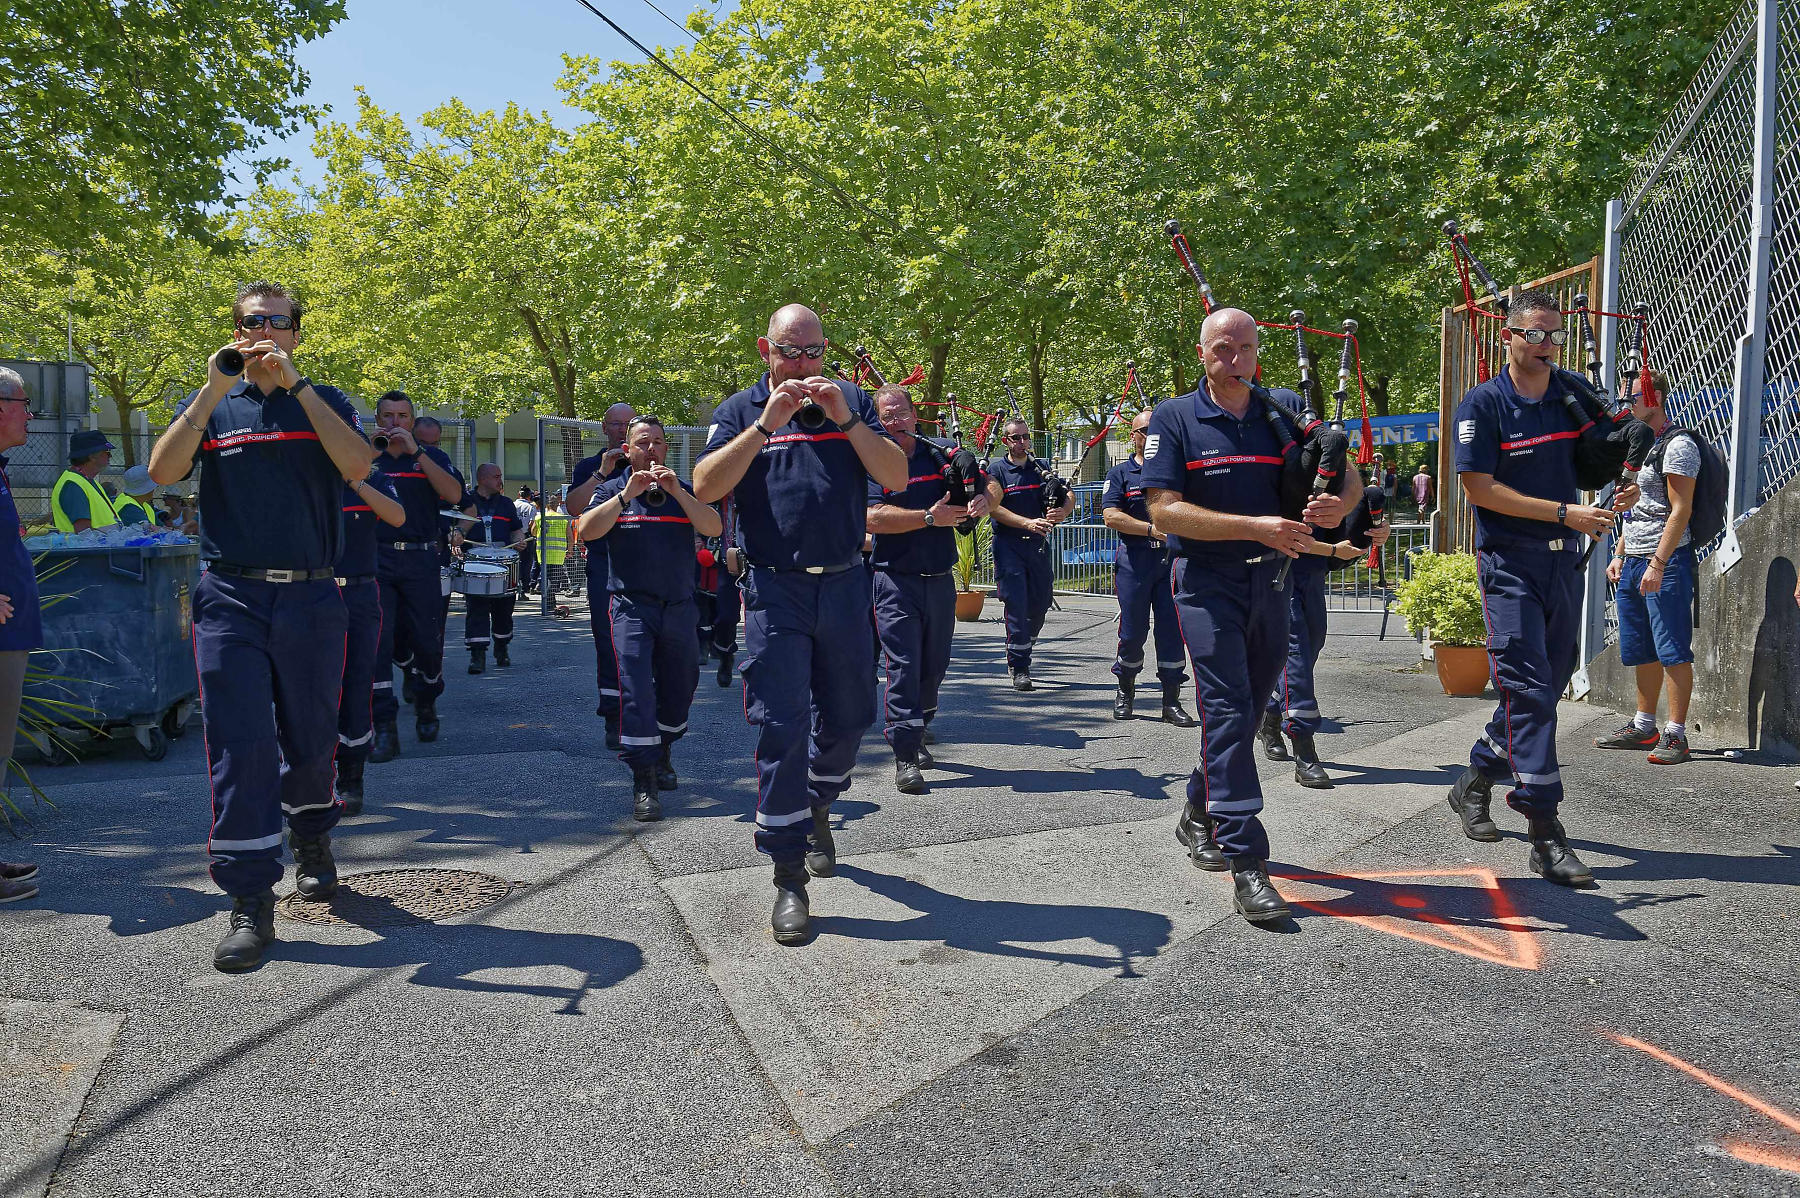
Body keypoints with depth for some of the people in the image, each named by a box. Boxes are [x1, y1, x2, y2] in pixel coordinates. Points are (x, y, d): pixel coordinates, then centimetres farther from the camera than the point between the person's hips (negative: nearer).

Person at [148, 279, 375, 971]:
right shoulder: (209, 407, 11)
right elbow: (163, 472, -6)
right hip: (232, 597, 0)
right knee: (239, 744, -7)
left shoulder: (325, 402, 10)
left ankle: (311, 841, 37)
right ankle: (250, 902, -2)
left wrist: (293, 383, -14)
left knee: (310, 738, 11)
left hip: (312, 598, 1)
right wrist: (213, 391, -12)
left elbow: (356, 465, -11)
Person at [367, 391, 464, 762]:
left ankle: (426, 706, 31)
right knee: (377, 641, -9)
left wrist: (416, 452, -14)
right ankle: (385, 729, -7)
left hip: (420, 560, 0)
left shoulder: (431, 457, 11)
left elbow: (454, 494, -8)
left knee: (426, 641, 3)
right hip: (375, 559, 0)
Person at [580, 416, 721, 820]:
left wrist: (676, 492, -17)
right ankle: (644, 781, -11)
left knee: (679, 690, 11)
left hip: (679, 607, 3)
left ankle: (661, 753, 36)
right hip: (631, 605, -3)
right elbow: (586, 531, -9)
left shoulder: (683, 491, 11)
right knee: (636, 691, -13)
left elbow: (713, 528, -6)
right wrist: (626, 495, -17)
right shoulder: (613, 490, 7)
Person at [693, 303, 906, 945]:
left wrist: (845, 419, -13)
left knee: (846, 718, 12)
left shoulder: (851, 401, 10)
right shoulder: (742, 409, 6)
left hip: (844, 585, 3)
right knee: (781, 726, -7)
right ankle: (788, 875, 1)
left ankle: (816, 812, 40)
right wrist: (765, 424, -17)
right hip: (775, 590, -2)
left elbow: (896, 477, -1)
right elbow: (706, 487, -9)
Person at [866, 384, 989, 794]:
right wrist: (929, 518, -19)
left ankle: (916, 735, 33)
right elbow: (873, 518, -18)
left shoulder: (938, 455, 8)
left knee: (935, 665, 14)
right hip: (896, 580, -5)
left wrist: (982, 498, -9)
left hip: (941, 579, 5)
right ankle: (905, 757, -7)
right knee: (903, 666, -9)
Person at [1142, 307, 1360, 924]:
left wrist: (1338, 504, -19)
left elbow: (1351, 478, 7)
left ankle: (1200, 814, 36)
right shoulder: (1174, 418, -3)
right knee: (1226, 708, -13)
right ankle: (1246, 862, -12)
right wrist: (1255, 527, -21)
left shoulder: (1286, 409, 6)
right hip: (1205, 579, -4)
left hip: (1271, 579, 5)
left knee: (1248, 708, 14)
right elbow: (1164, 510, -13)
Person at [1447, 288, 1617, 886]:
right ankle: (1545, 834, -11)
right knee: (1528, 690, -12)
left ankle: (1474, 782, 31)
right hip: (1509, 562, -6)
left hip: (1564, 561, 6)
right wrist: (1565, 513, -14)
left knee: (1546, 688, 12)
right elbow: (1480, 488, -12)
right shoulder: (1483, 404, -6)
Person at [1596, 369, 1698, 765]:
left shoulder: (1678, 445, -9)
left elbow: (1680, 509, -15)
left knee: (1673, 651, -6)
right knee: (1642, 652, 13)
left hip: (1666, 561, -9)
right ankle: (1643, 727, 22)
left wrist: (1658, 563, -20)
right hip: (1633, 562, 9)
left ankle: (1676, 736, -4)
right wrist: (1619, 555, 17)